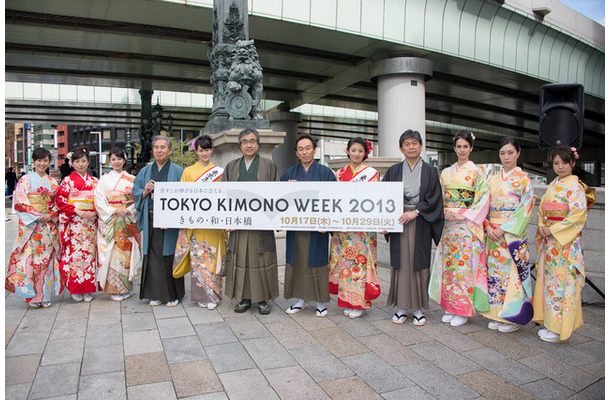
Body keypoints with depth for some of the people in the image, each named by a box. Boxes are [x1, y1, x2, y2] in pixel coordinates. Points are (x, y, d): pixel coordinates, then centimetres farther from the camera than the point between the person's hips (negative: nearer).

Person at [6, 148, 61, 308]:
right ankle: (33, 296, 2)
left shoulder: (53, 182, 13)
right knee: (30, 257, -6)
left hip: (49, 225, 3)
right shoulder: (25, 180, 3)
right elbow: (20, 202, -5)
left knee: (46, 257, 2)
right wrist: (37, 216, -13)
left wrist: (50, 215, -8)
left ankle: (45, 296, 8)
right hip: (29, 225, -3)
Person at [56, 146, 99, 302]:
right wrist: (77, 211, -13)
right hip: (74, 222, -3)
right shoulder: (68, 180, 4)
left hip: (91, 222, 3)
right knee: (75, 253, -6)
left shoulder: (94, 181, 13)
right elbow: (60, 200, -3)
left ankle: (88, 289, 10)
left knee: (89, 253, 2)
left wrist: (95, 212, -5)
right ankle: (75, 290, 5)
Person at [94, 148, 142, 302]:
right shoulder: (104, 180, 7)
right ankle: (114, 289, 5)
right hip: (109, 222, -1)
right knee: (111, 253, -3)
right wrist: (114, 211, -13)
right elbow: (99, 201, -1)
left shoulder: (132, 179, 9)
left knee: (127, 252, 1)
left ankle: (126, 287, 12)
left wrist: (128, 210, -12)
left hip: (128, 222, 1)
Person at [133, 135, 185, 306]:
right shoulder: (145, 171, 14)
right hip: (150, 221, 4)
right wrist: (145, 191, -9)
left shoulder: (177, 171, 1)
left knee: (169, 257, 0)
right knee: (153, 258, 5)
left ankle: (173, 294, 12)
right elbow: (135, 193, 14)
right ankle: (156, 294, 17)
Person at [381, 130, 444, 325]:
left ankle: (418, 308, 12)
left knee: (419, 263, 1)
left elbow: (434, 198, -2)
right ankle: (402, 307, 12)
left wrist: (416, 211, -15)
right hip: (398, 221, 1)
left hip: (421, 222, -1)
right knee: (400, 263, 2)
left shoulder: (430, 171, 6)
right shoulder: (394, 171, 8)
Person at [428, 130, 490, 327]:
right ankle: (450, 307, 17)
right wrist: (444, 213, -4)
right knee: (448, 264, 6)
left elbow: (483, 199, -6)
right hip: (448, 224, 5)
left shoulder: (476, 172, -1)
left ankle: (464, 310, 7)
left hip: (467, 225, -4)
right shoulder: (447, 172, 12)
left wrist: (465, 215, -14)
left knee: (464, 265, -4)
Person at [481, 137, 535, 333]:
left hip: (513, 234, -4)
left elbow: (526, 208, -9)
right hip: (493, 234, 5)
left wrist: (504, 229, -15)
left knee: (513, 271, -2)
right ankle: (497, 313, 18)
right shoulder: (493, 180, 11)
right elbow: (485, 206, 10)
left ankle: (513, 316, 10)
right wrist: (488, 227, -6)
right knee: (495, 270, 7)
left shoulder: (523, 179, -2)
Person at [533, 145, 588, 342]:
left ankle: (560, 329, 7)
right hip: (549, 240, 8)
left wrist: (553, 230, -16)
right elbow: (542, 209, 17)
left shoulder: (574, 187, -9)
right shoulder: (552, 185, 14)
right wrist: (541, 226, -1)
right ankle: (550, 324, 22)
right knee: (548, 279, 11)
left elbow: (578, 214, -17)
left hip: (565, 241, -8)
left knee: (562, 281, -3)